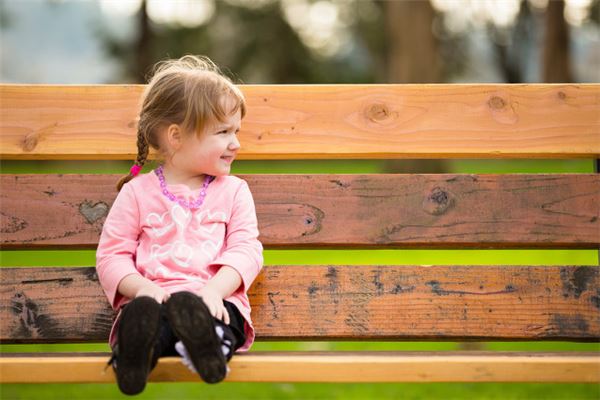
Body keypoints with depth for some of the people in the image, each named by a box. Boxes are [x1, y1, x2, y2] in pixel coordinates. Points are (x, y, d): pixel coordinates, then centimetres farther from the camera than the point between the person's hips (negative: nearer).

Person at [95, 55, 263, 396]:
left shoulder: (233, 191, 20)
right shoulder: (138, 191, 16)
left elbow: (245, 249, 7)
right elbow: (111, 255, 12)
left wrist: (213, 290, -15)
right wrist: (142, 287, -11)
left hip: (213, 299, 1)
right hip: (152, 298, -1)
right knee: (142, 313, -39)